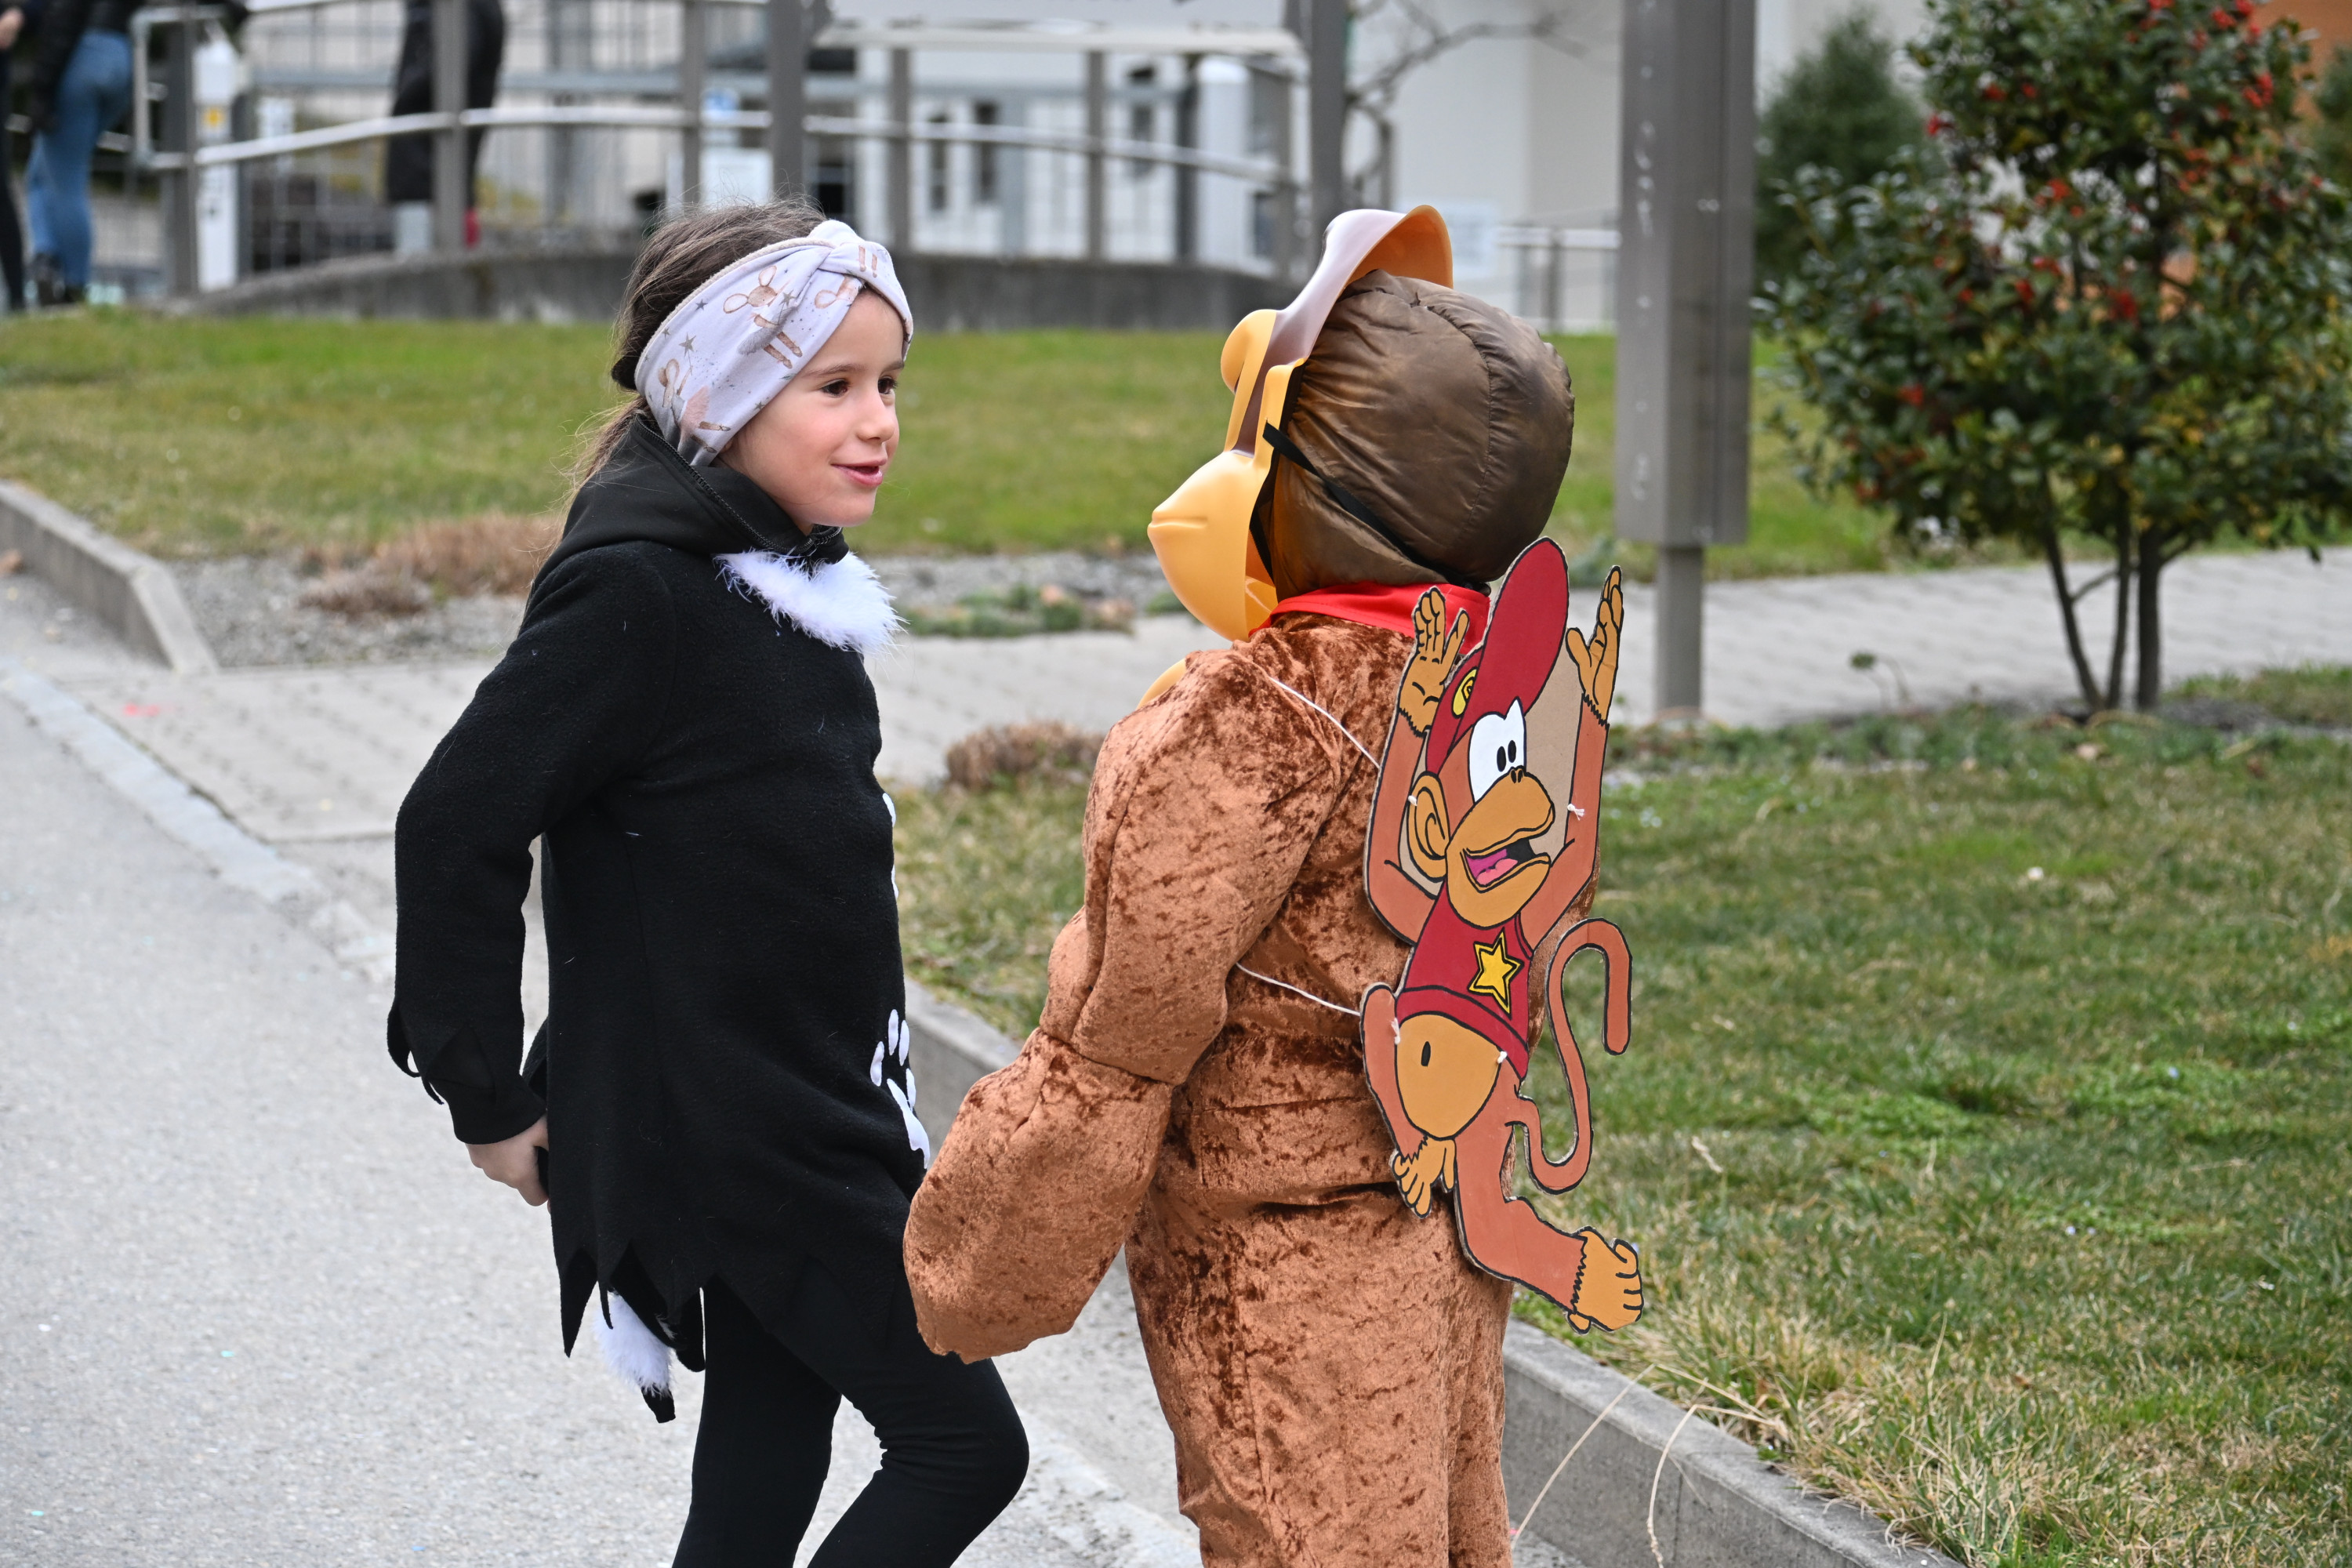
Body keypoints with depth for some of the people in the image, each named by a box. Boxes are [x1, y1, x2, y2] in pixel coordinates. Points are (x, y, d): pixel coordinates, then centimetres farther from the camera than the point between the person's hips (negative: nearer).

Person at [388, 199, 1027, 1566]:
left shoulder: (787, 576, 8)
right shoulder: (638, 592, -20)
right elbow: (457, 826, -20)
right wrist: (492, 1097, -14)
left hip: (814, 1118, 9)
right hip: (719, 1133, -9)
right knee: (963, 1441, -5)